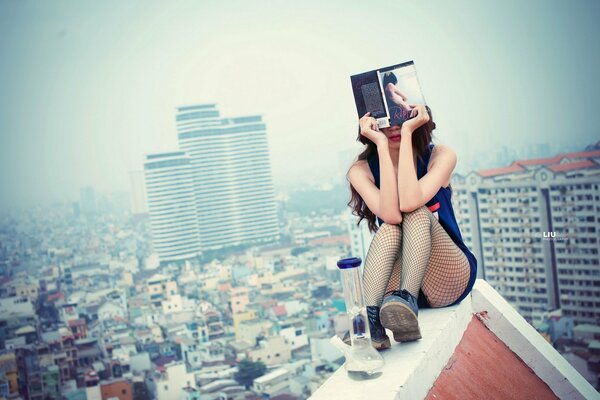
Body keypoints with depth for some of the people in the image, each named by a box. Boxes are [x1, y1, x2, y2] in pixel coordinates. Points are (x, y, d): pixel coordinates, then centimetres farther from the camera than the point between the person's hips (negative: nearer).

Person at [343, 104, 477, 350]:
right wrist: (381, 145, -26)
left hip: (448, 279, -1)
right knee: (390, 227, -29)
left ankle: (408, 301, -43)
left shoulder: (441, 155, -8)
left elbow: (409, 202, -29)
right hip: (395, 283, 1)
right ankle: (371, 318, -43)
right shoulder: (361, 170, -6)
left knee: (416, 214, -26)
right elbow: (390, 214, -27)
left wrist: (407, 133, -24)